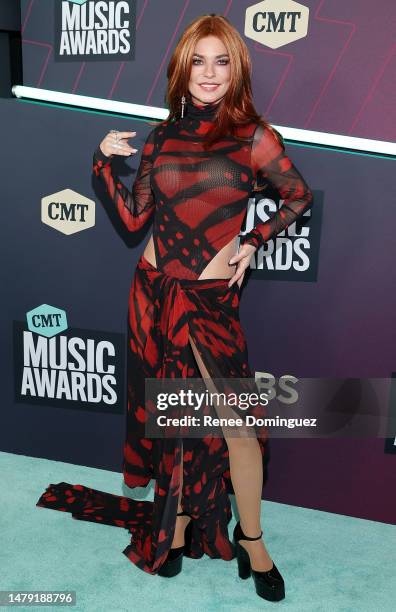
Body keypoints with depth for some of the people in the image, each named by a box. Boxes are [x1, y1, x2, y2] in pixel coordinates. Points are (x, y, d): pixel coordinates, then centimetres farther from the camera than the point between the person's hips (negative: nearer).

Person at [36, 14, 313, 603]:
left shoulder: (253, 136, -2)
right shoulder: (163, 134, 9)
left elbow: (299, 195, 9)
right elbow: (134, 217, 7)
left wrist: (253, 241, 1)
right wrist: (106, 161, -2)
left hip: (213, 300, -3)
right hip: (154, 290, 4)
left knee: (235, 419, -5)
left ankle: (251, 542, 17)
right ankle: (180, 522, 32)